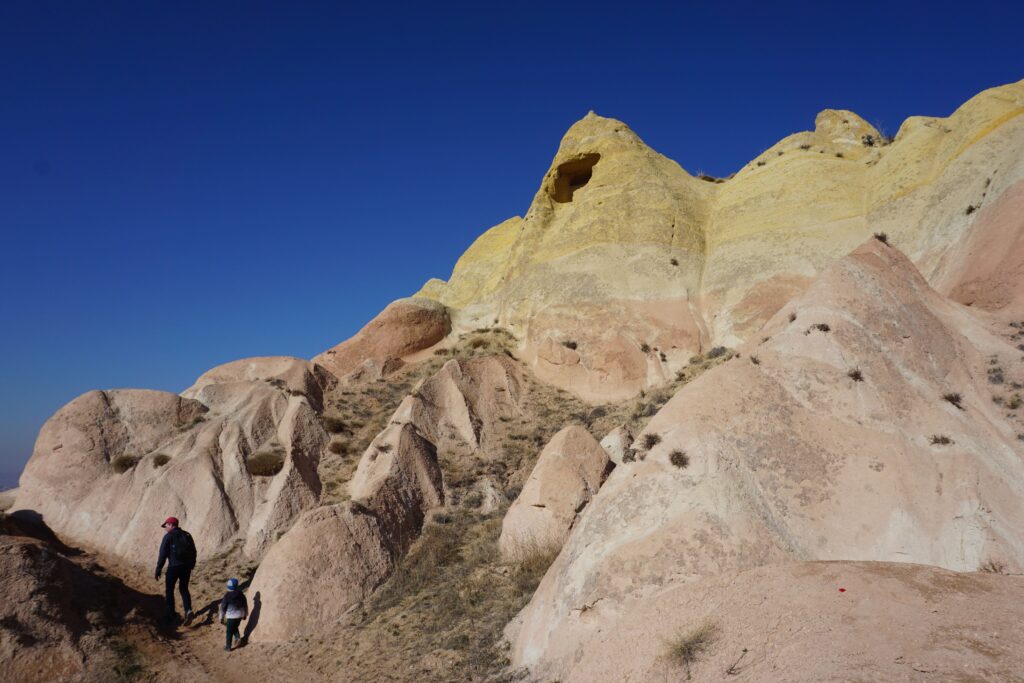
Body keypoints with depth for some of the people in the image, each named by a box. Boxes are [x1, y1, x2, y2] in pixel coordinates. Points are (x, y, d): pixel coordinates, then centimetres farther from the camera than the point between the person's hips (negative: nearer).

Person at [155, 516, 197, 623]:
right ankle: (188, 610, -4)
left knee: (169, 590, 13)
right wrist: (191, 565, 24)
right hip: (186, 567, 5)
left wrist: (158, 570, -5)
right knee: (184, 589, 16)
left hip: (174, 567, -5)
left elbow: (163, 554, -10)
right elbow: (193, 552, 14)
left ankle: (171, 614, 18)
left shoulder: (168, 536, -7)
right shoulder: (187, 535, 10)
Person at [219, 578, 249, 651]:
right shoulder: (241, 594, -4)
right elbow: (245, 604, 5)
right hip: (240, 615, 4)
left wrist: (222, 617, 3)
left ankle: (228, 647, 18)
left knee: (229, 631, 10)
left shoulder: (227, 595, -15)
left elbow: (223, 607, -9)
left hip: (231, 616, -4)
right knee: (235, 627, 28)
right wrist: (245, 614, 18)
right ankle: (237, 637, 9)